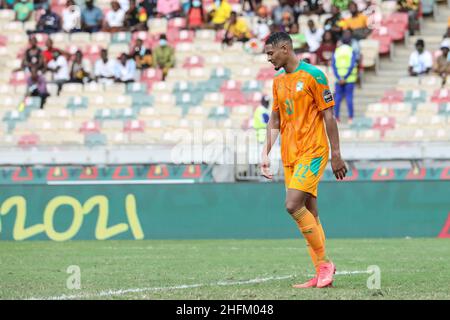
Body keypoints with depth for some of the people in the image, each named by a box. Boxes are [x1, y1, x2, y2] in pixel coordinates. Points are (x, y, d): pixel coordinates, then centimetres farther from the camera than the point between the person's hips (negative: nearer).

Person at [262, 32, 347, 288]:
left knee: (293, 205, -18)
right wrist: (266, 154, 11)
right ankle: (322, 272, 7)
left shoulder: (312, 75, -8)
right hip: (289, 155, 7)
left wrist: (336, 154, -10)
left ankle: (324, 261, -8)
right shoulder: (278, 81, 14)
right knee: (309, 212, 5)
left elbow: (328, 116, -8)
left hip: (312, 152, -7)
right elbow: (274, 120, 19)